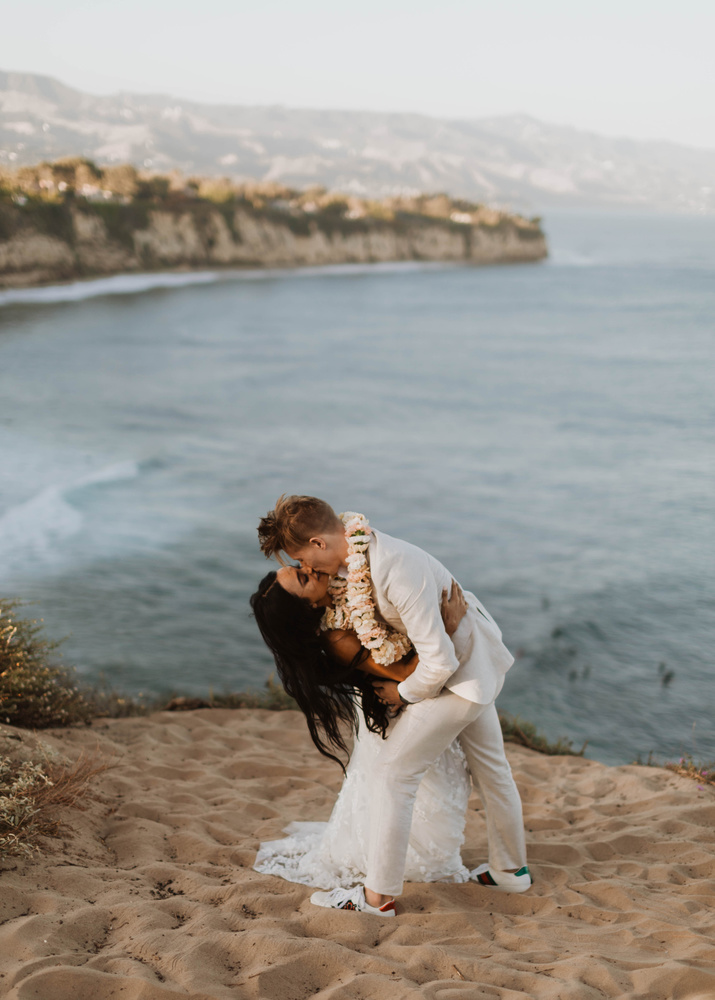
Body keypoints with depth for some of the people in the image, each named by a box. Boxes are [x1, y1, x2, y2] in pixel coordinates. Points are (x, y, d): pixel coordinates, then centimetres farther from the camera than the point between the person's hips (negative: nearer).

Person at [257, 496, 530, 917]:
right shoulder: (355, 551, -8)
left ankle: (379, 895, 2)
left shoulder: (399, 573, -36)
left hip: (458, 672, -10)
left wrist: (403, 693, -14)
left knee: (394, 771, -6)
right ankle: (511, 869, 41)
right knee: (489, 766, 23)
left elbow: (440, 661, -31)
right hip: (475, 661, 10)